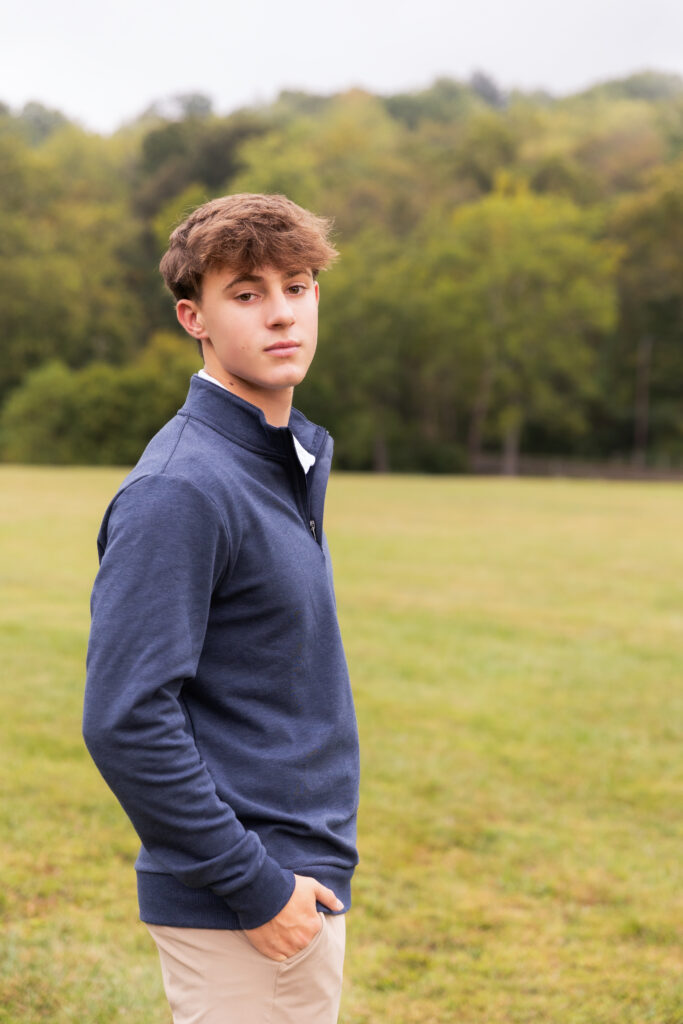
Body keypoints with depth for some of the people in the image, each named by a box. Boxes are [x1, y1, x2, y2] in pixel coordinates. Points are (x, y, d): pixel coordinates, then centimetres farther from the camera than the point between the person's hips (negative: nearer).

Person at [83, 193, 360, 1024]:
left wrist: (307, 869, 15)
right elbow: (125, 718, -23)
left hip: (300, 878, 9)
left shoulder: (293, 460, 10)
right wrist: (254, 886, -19)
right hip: (234, 918, -9)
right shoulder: (179, 487, -19)